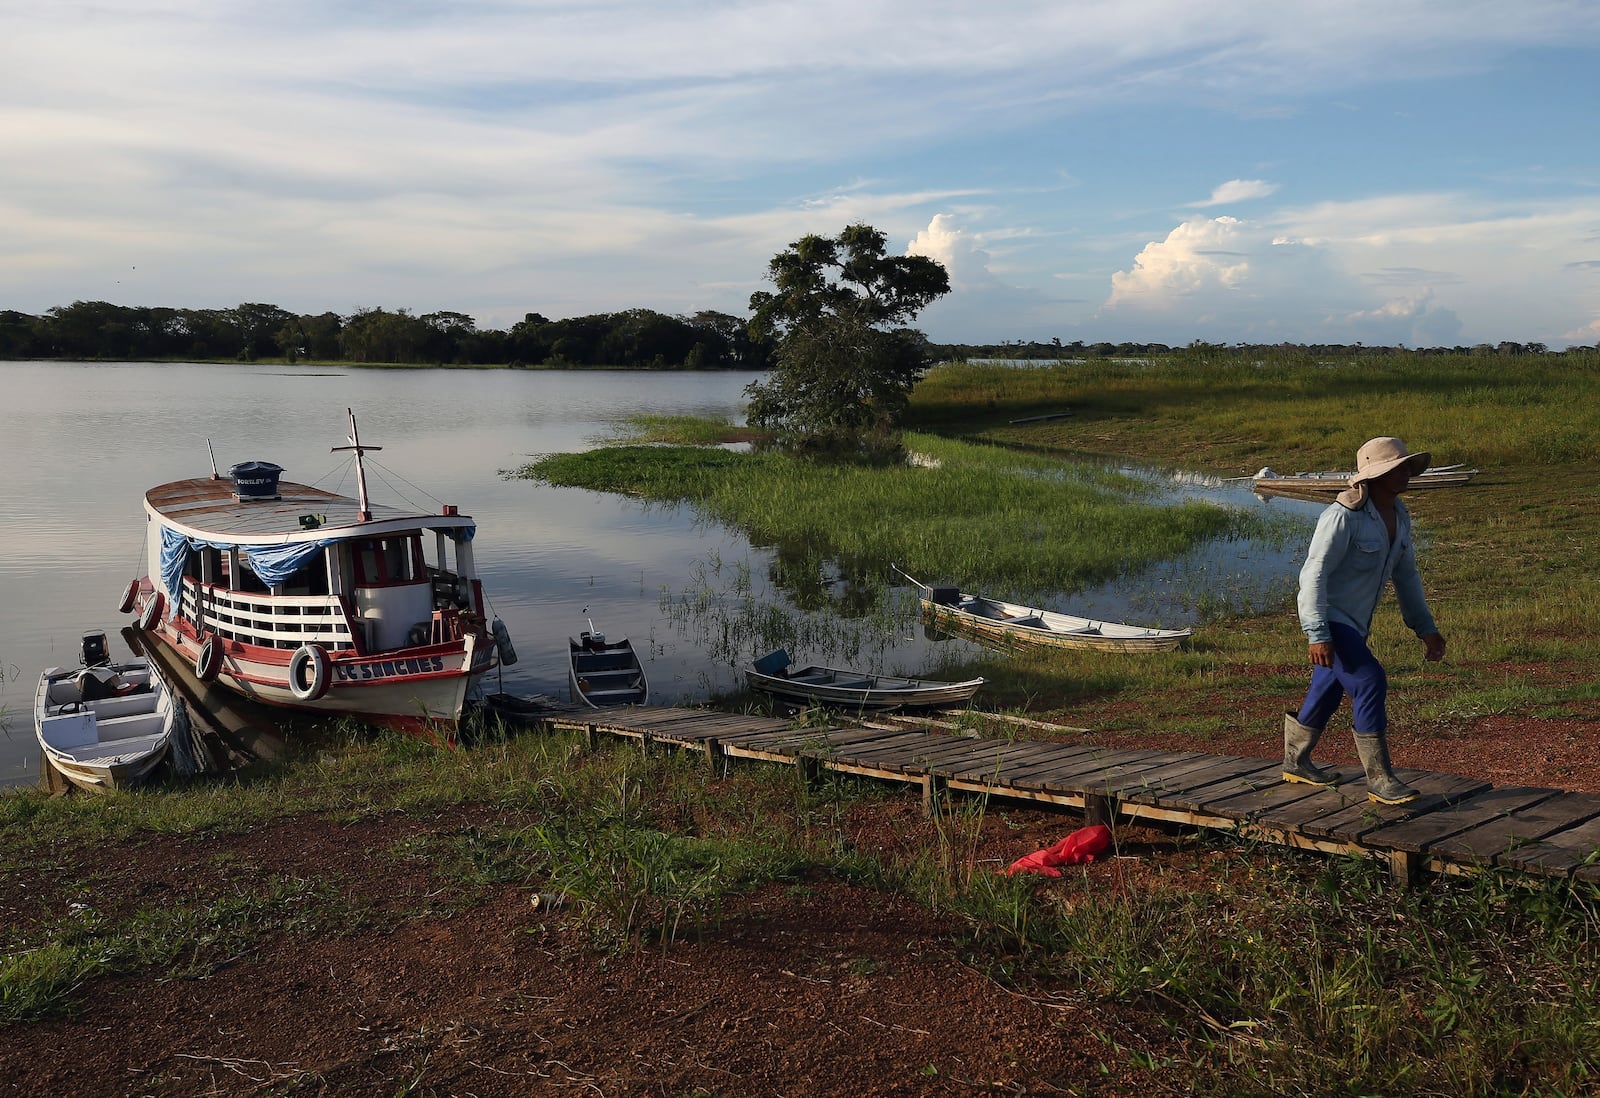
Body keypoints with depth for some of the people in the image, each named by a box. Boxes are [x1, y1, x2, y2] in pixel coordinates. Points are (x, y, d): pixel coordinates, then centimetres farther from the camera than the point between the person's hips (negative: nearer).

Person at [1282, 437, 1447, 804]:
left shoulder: (1399, 515, 3)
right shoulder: (1344, 516, -23)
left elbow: (1405, 574, 13)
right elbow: (1314, 574, -24)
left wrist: (1426, 628, 10)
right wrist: (1317, 635, -29)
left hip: (1355, 621, 9)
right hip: (1328, 617, -9)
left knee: (1328, 691, 18)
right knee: (1370, 682, -18)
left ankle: (1295, 762, 35)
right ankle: (1379, 780, -10)